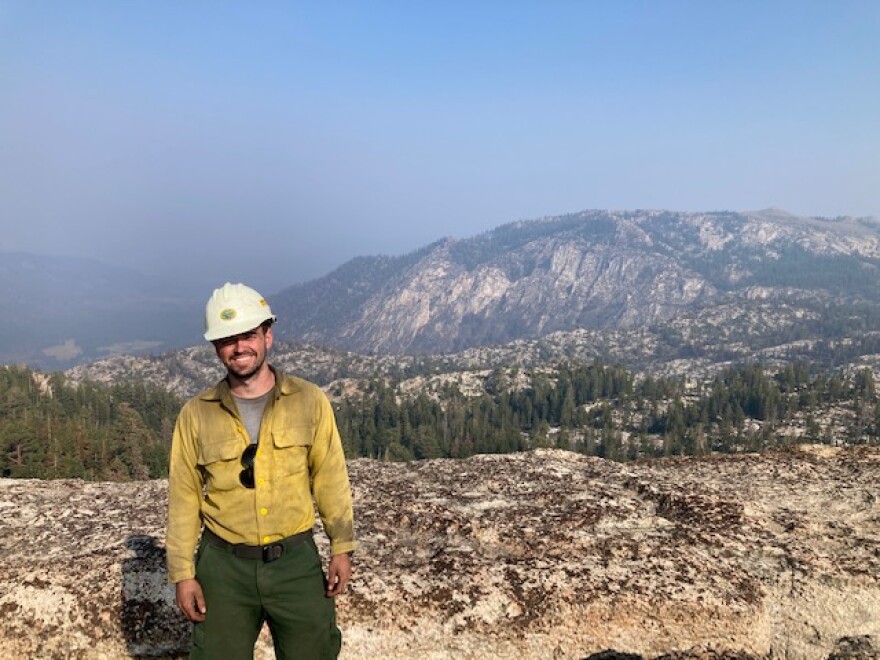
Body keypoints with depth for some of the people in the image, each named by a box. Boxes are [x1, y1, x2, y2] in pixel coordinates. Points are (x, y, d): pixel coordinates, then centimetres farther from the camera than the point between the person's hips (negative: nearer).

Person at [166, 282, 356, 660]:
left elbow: (330, 479, -1)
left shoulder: (309, 401, -5)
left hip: (297, 560, 0)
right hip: (223, 566, 1)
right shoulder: (196, 415, -3)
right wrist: (182, 572, 0)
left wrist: (342, 547, -2)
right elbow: (184, 499, 1)